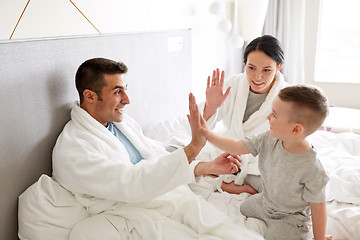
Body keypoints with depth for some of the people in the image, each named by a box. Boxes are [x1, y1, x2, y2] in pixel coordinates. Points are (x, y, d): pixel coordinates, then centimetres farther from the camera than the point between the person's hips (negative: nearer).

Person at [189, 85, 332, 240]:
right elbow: (237, 147, -12)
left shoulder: (311, 170, -35)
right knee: (244, 208, 25)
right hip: (264, 202, 6)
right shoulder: (268, 139, -19)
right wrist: (208, 134, -21)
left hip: (289, 218, -6)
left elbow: (318, 206, -23)